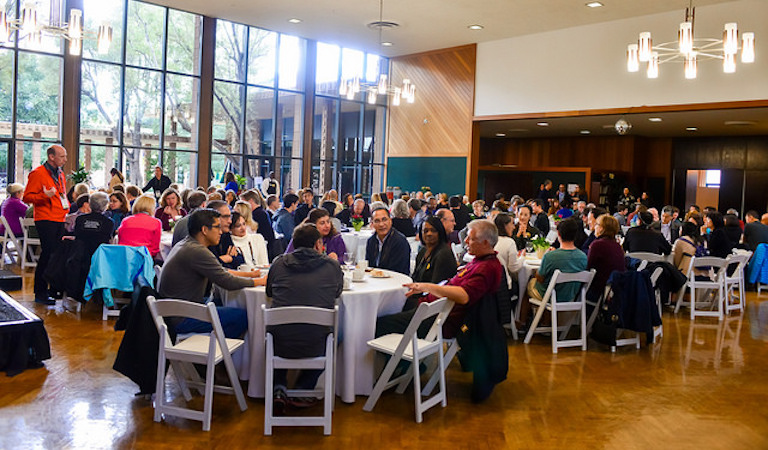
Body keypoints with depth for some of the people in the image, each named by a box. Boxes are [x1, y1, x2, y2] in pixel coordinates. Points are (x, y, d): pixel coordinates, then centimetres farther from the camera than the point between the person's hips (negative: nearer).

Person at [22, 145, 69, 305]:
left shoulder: (60, 174, 19)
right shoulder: (38, 173, -7)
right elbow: (27, 197, -10)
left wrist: (67, 206, 17)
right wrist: (44, 195, -26)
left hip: (59, 220, 8)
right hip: (45, 220, -8)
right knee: (48, 254, -9)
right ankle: (40, 293, -2)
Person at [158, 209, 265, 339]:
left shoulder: (186, 244, 9)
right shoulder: (197, 251, -22)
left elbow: (220, 273, 16)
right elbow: (228, 282, -21)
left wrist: (250, 274, 13)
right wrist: (260, 281, -8)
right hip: (181, 319, -10)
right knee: (242, 316, -10)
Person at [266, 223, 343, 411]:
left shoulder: (279, 263, 4)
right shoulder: (332, 265, 1)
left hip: (280, 345, 1)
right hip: (314, 347, -1)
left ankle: (279, 390, 25)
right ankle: (301, 392, 28)